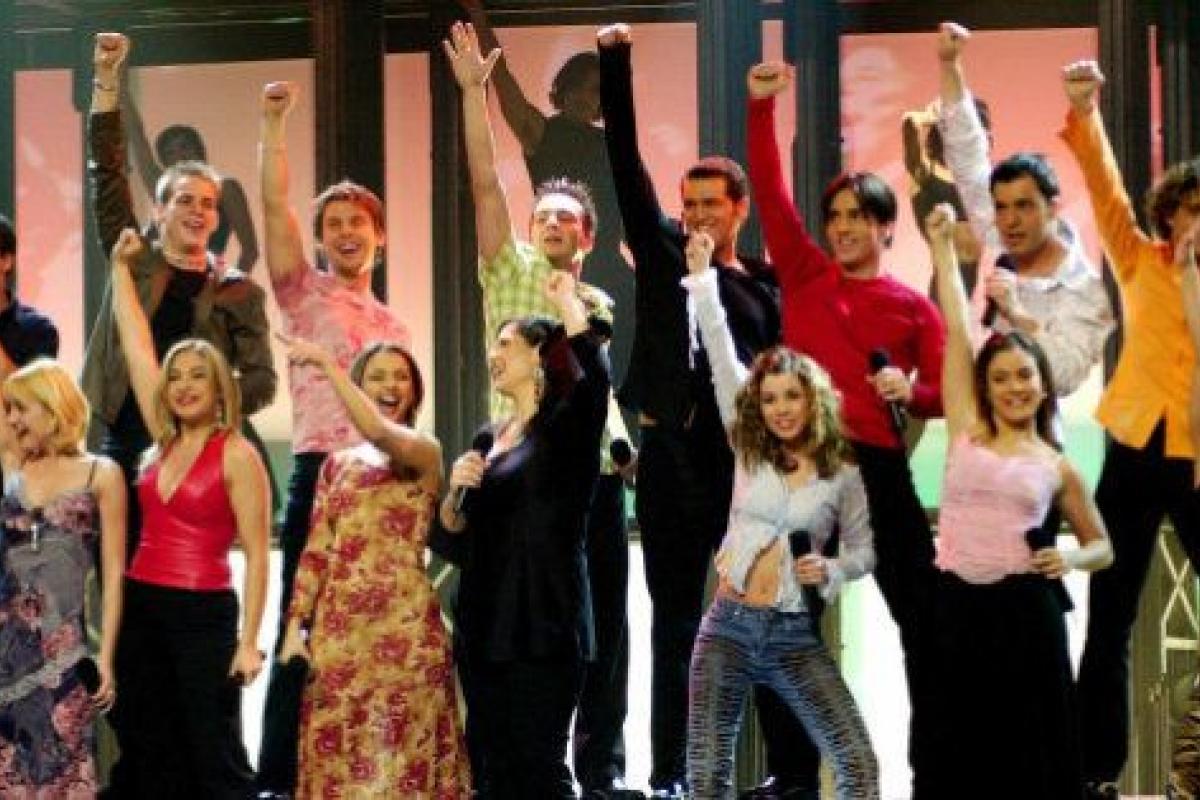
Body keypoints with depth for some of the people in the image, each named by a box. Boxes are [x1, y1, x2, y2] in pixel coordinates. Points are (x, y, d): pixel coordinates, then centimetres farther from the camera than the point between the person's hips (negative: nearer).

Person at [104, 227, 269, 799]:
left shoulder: (236, 455, -7)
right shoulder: (162, 444, 8)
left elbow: (256, 556, -10)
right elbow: (136, 346, 13)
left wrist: (248, 641, -15)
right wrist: (122, 267, 16)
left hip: (204, 614, -6)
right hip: (141, 607, 6)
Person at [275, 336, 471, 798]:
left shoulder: (425, 451, 2)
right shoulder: (338, 464, 16)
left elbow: (380, 433, -21)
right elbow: (316, 552, 12)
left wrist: (326, 363, -17)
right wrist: (295, 627, 3)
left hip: (403, 624, -4)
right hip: (338, 626, 4)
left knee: (398, 758, -4)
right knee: (337, 757, 4)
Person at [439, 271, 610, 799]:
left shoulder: (565, 427, -5)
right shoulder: (492, 437, 16)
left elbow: (596, 376, -28)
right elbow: (453, 531, 19)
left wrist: (566, 300, -16)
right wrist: (456, 488, -2)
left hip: (543, 626, -7)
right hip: (487, 626, 7)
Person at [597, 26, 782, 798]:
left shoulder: (766, 286, 6)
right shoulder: (662, 253, 5)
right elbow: (627, 160, -2)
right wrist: (616, 64, -9)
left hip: (745, 462, 0)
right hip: (671, 459, 0)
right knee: (676, 623, 5)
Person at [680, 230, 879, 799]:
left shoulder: (843, 475, 2)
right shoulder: (748, 452, 4)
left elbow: (864, 549, 12)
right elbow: (721, 361, 1)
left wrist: (830, 570, -10)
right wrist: (702, 277, -2)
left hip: (795, 634, -1)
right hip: (728, 626, 1)